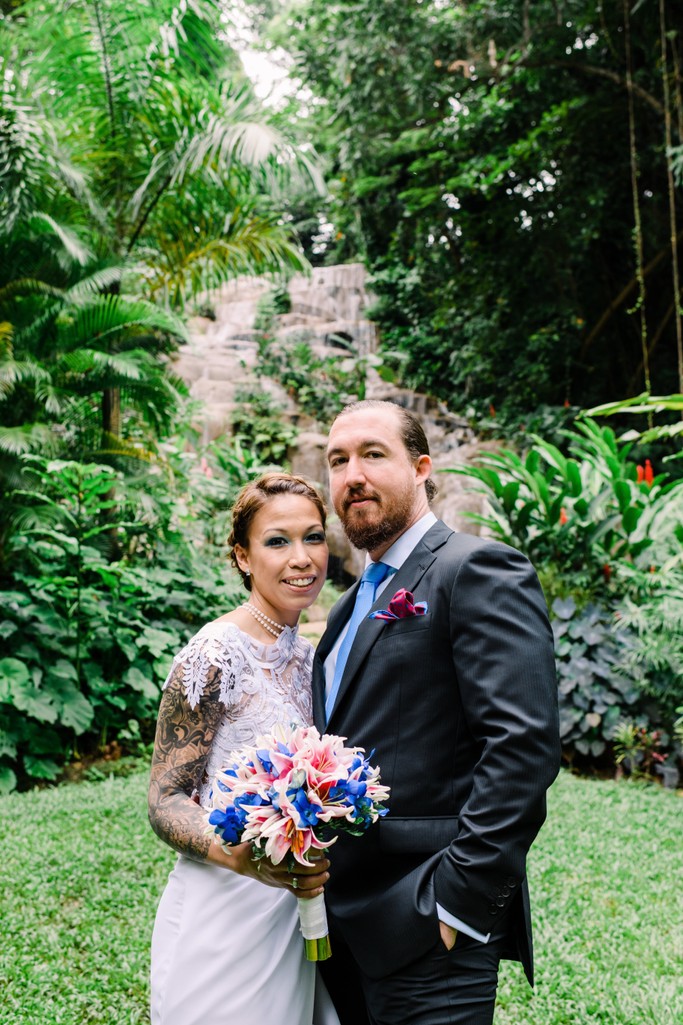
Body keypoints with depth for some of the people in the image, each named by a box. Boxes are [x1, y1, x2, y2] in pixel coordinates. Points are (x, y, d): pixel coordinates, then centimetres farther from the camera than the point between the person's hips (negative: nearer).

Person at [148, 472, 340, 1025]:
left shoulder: (307, 657, 6)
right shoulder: (215, 655, -17)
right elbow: (165, 801, -15)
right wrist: (238, 856, -32)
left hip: (299, 909, 7)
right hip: (227, 917, -7)